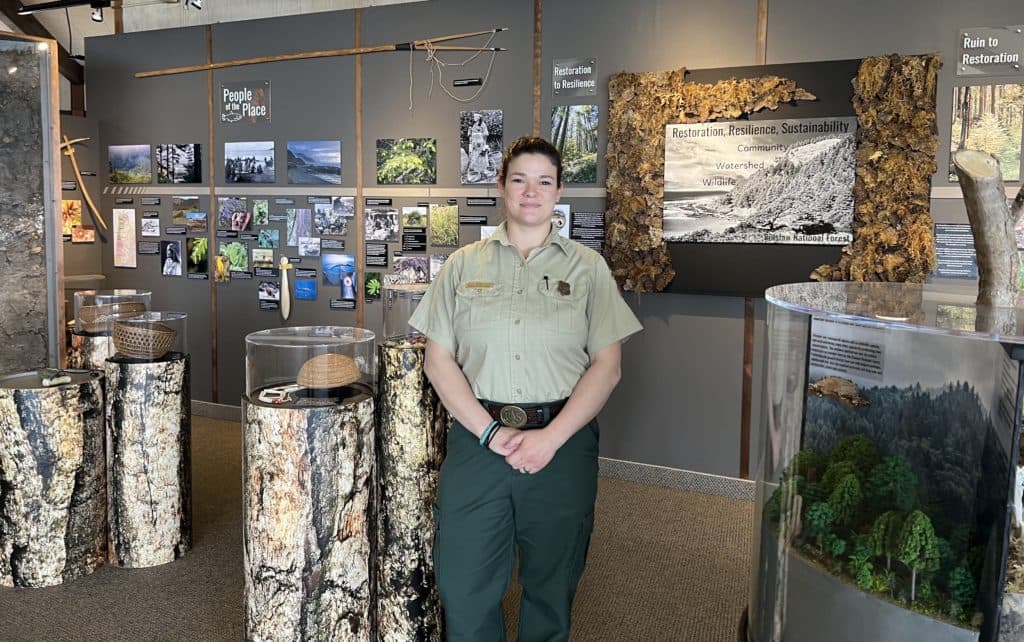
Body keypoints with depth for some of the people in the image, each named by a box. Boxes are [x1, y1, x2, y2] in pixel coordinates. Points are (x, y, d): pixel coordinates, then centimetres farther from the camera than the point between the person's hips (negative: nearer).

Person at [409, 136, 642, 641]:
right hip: (477, 438, 1)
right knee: (463, 586, 2)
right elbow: (438, 360, 3)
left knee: (551, 586, 12)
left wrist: (550, 438, -12)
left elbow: (606, 366, -1)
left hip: (562, 442, 0)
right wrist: (490, 432, -9)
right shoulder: (464, 265, 7)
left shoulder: (587, 267, 5)